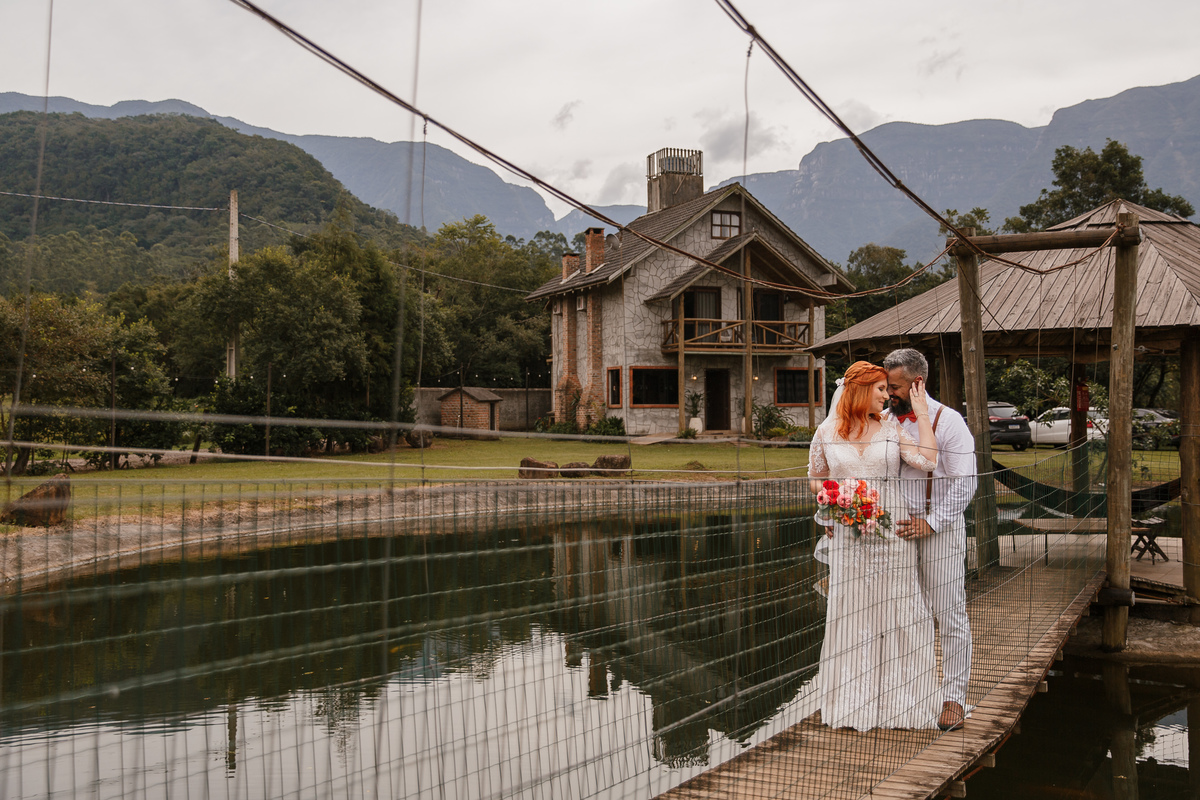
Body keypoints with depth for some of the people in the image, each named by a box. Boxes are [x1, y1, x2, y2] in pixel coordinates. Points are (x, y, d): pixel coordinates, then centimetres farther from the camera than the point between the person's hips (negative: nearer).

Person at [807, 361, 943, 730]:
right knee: (850, 615, 4)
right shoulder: (827, 433, 3)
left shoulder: (891, 429, 3)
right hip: (848, 536, 0)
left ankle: (896, 700, 15)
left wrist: (921, 412, -6)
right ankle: (852, 703, 14)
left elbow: (926, 460, -11)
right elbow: (816, 477, 15)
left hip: (892, 531, 0)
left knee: (895, 613, 4)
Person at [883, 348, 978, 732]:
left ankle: (954, 699, 11)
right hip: (897, 529, 5)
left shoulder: (948, 422, -8)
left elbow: (964, 485, -11)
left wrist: (930, 522, -18)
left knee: (949, 616, 1)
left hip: (940, 529, -5)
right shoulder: (885, 420, 8)